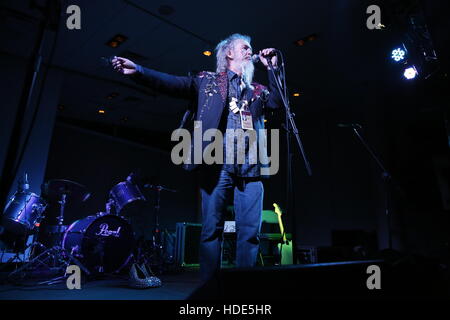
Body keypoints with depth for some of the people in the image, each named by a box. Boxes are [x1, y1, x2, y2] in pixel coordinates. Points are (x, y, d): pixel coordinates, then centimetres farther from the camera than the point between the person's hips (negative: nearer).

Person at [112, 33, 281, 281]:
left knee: (250, 230, 0)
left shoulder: (258, 90, 24)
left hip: (250, 167, 3)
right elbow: (172, 83, 4)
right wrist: (137, 71, -9)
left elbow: (278, 101, 12)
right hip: (218, 165, -3)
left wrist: (271, 68, 12)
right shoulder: (207, 80, 14)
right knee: (211, 229, -1)